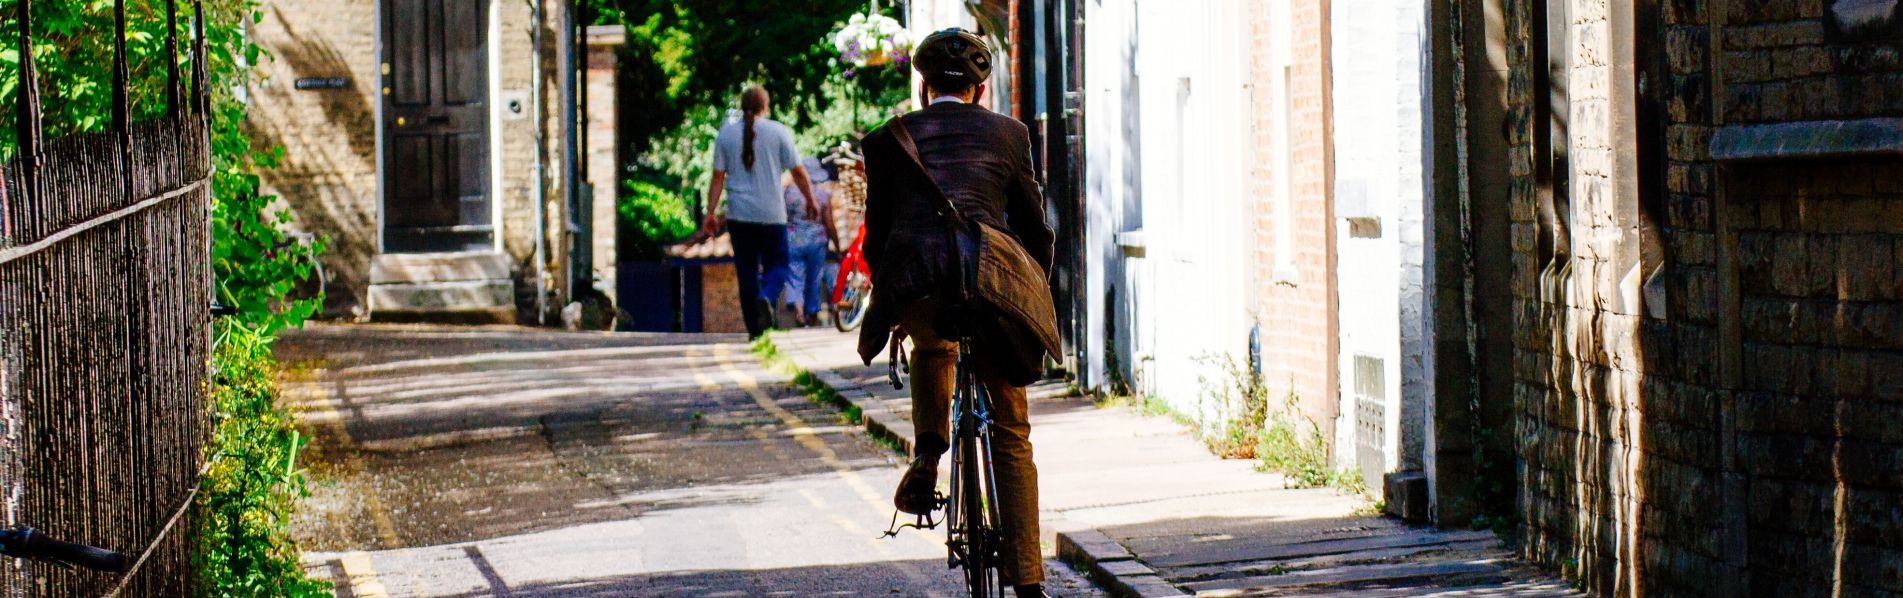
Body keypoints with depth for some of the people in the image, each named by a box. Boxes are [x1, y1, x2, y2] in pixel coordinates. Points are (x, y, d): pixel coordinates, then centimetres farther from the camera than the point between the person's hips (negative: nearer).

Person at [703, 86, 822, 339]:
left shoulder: (725, 134, 2)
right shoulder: (779, 132, -2)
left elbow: (718, 177, 0)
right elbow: (798, 172, 0)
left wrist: (711, 213, 4)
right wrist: (811, 201, 14)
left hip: (739, 214, 2)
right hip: (771, 214, -2)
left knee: (746, 270, 8)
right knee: (776, 265, 8)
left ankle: (755, 329, 8)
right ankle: (766, 298, -24)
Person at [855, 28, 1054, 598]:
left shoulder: (888, 139, 16)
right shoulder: (1008, 133, 17)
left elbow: (876, 236, 19)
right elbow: (1034, 230, 19)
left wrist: (886, 302, 32)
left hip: (914, 283, 0)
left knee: (931, 350, 38)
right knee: (1011, 434, 10)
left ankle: (927, 456, 17)